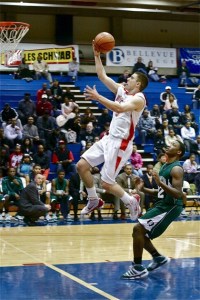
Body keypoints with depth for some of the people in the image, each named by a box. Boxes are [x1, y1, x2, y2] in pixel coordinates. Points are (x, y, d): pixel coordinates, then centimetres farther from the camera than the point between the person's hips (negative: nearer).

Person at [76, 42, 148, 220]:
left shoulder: (139, 99, -14)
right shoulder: (122, 90, 11)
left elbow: (119, 108, -32)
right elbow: (102, 76, 13)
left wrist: (98, 97, -33)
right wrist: (97, 55, 6)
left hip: (121, 143, -9)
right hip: (109, 139, 9)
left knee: (107, 184, -9)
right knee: (82, 166, 5)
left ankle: (132, 202, 16)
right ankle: (94, 201, 21)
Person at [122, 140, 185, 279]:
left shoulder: (176, 169, -15)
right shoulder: (165, 166, 14)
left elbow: (178, 194, -25)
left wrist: (160, 183, -34)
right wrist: (144, 189, 10)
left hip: (170, 207, -10)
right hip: (162, 204, 10)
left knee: (138, 229, -17)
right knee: (140, 232, 12)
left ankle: (138, 268, -11)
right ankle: (158, 258, 28)